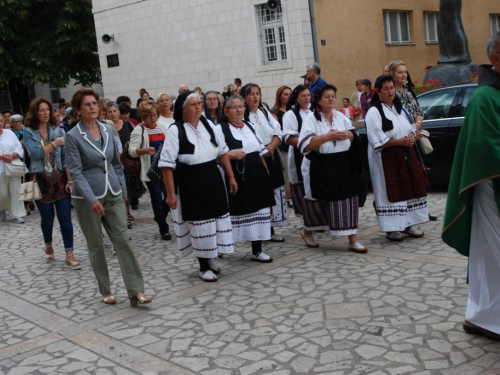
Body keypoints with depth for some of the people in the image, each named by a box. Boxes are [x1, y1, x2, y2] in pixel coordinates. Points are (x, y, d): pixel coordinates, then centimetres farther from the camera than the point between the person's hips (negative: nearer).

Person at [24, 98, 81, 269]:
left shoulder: (57, 130, 3)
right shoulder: (29, 132, -2)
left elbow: (65, 157, 0)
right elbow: (36, 154, -17)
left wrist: (70, 180, -7)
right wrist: (55, 143, -12)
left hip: (60, 179, 1)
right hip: (41, 181, -1)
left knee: (65, 218, -3)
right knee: (47, 218, 12)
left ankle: (69, 255, 1)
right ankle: (48, 245, 38)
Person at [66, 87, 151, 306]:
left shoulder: (108, 130, 6)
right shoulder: (73, 136, -8)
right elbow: (76, 171, -13)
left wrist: (123, 190, 13)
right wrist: (91, 199, -22)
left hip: (113, 193, 4)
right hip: (87, 197, -3)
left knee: (122, 239, -4)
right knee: (95, 245, 7)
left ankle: (135, 291, -4)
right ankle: (105, 291, 20)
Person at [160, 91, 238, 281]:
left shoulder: (208, 124, 5)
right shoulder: (175, 130, -13)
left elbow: (222, 152, 14)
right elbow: (167, 164, -15)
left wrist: (231, 177, 12)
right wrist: (171, 193, -18)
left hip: (213, 179, 6)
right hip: (190, 183, -5)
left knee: (216, 218, 13)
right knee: (199, 223, 3)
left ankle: (211, 257, 34)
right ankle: (204, 266, 20)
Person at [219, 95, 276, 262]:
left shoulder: (250, 126, 16)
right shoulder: (221, 128, -6)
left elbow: (260, 151, 20)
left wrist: (266, 172, 17)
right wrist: (231, 154, -29)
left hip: (257, 176, 6)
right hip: (236, 178, -6)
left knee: (258, 211, 7)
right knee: (235, 211, 0)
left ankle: (257, 250, 16)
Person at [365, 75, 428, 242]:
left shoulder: (400, 108, 14)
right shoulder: (374, 112, -10)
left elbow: (411, 127, 20)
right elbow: (377, 140, -17)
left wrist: (412, 136, -3)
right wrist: (399, 141, -19)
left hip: (406, 155, 7)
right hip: (387, 158, -7)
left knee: (409, 189, 8)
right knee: (391, 191, -4)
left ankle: (407, 224, 20)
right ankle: (391, 228, 4)